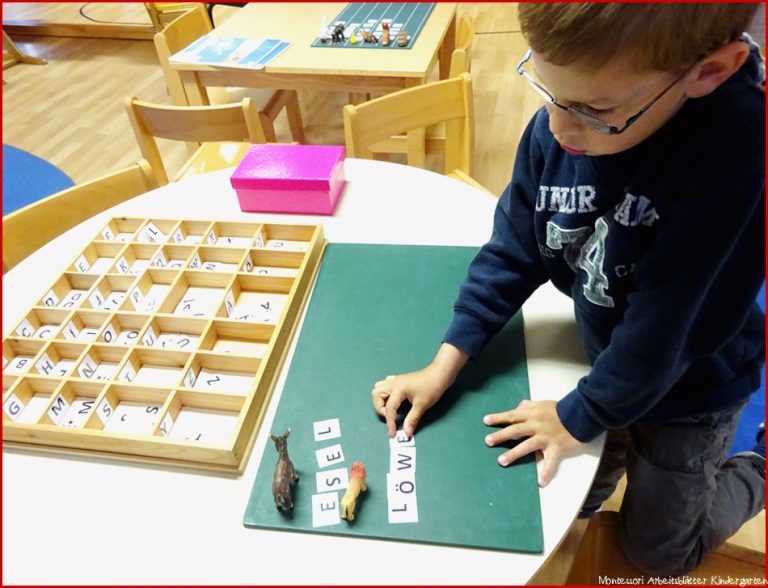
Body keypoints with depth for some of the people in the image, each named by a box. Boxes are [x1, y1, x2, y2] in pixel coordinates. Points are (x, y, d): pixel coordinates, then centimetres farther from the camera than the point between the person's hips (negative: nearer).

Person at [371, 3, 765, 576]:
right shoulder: (557, 126, -22)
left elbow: (669, 321, -30)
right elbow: (514, 250, -13)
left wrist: (578, 414, -18)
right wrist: (443, 366, -15)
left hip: (689, 384, -4)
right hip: (604, 355, 4)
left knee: (657, 550, 21)